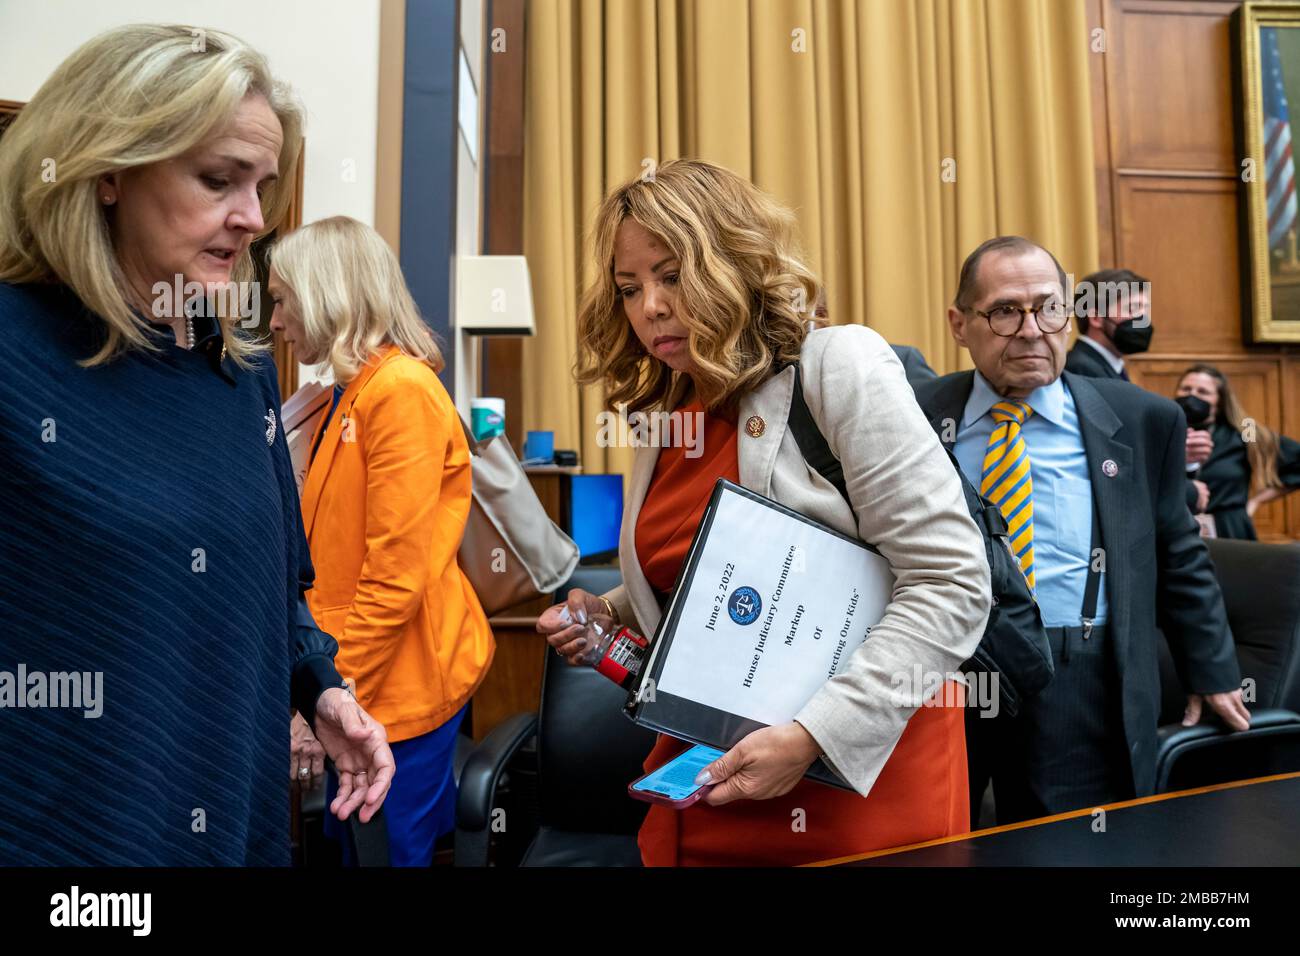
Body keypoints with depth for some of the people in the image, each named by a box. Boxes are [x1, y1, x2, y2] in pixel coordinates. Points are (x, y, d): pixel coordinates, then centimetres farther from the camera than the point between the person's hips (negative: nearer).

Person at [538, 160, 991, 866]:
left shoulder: (838, 366, -12)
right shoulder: (664, 418, 6)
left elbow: (952, 584, -17)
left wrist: (811, 736, -22)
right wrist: (608, 613, 1)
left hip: (859, 781, -5)